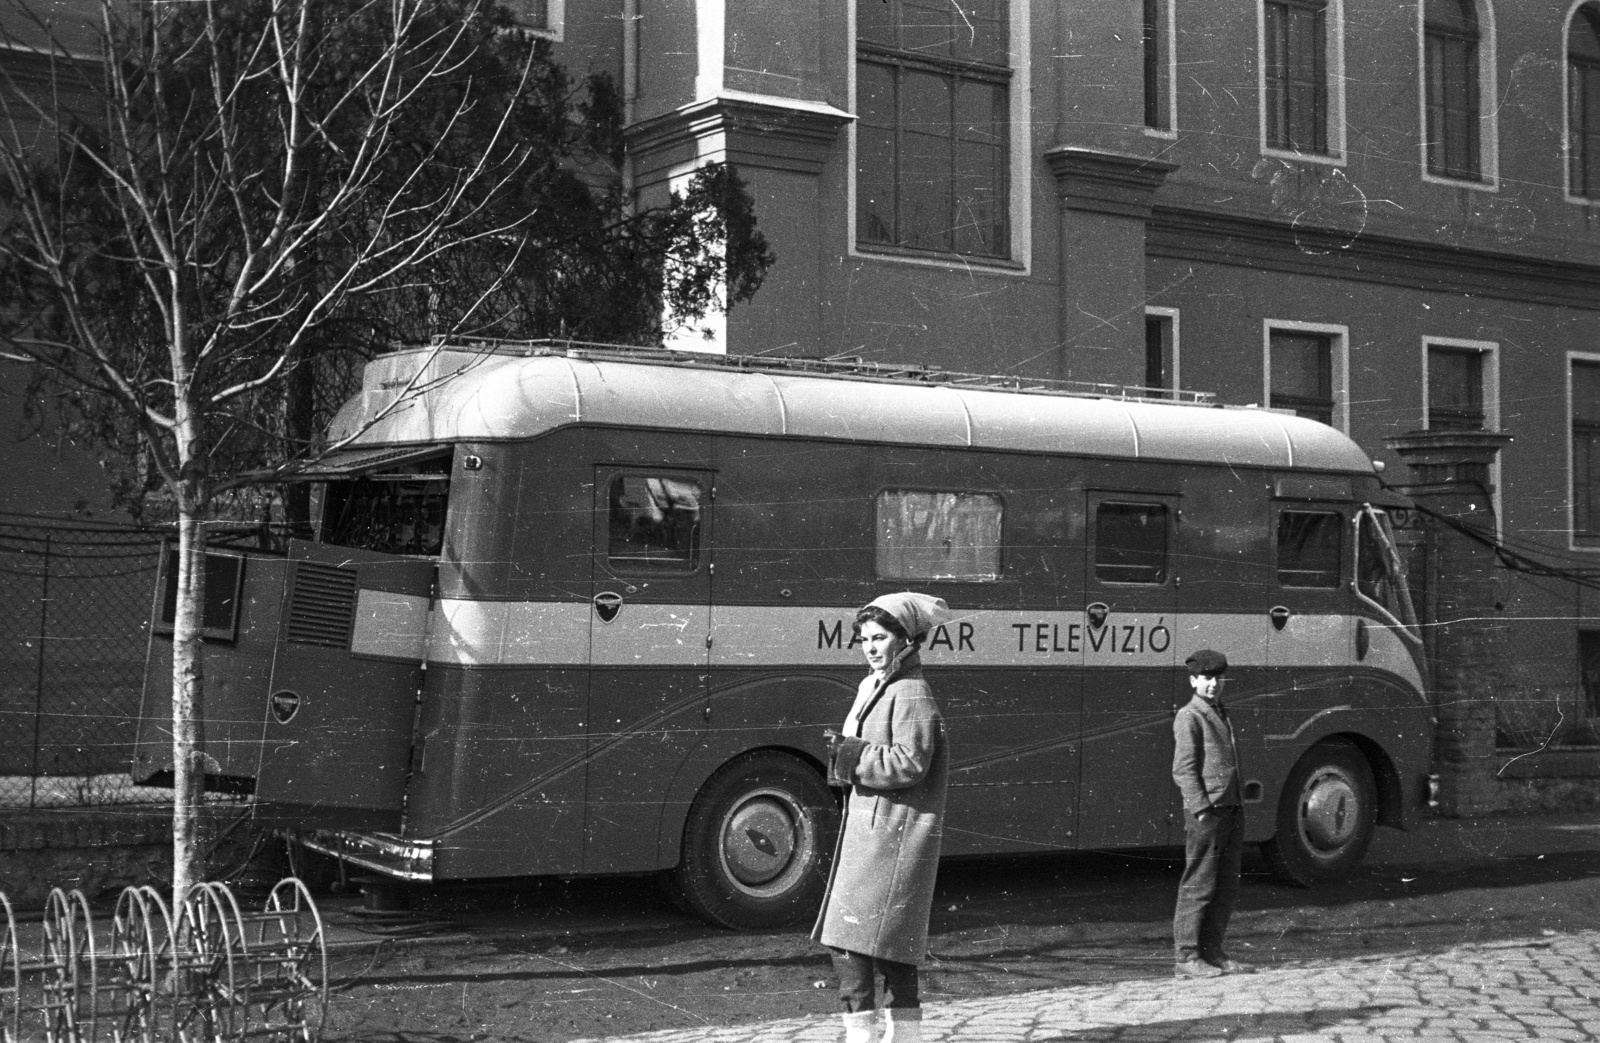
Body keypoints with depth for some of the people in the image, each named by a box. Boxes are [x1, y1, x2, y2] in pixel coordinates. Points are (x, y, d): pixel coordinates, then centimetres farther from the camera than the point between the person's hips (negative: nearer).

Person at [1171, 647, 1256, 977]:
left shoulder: (1221, 714, 19)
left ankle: (1211, 952, 17)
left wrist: (1236, 808, 17)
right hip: (1206, 813, -8)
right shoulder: (1189, 717, -7)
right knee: (1198, 886, -5)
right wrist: (1203, 811, -18)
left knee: (1226, 888, 10)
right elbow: (1183, 770, -13)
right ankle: (1186, 957, -1)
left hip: (1231, 811, 8)